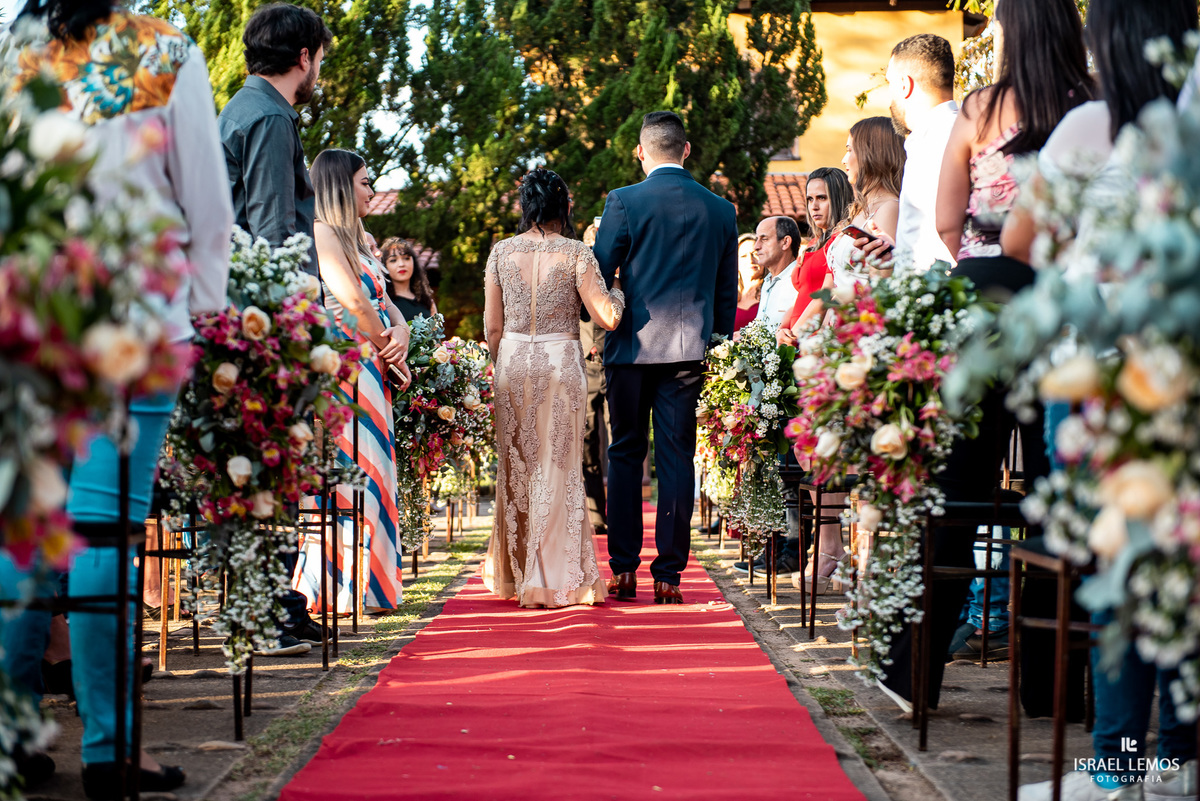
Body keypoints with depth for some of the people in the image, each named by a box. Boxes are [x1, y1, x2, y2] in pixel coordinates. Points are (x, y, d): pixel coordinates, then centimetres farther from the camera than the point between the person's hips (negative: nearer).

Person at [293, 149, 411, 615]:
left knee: (371, 469, 7)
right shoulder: (322, 233, -8)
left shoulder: (356, 240, 21)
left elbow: (384, 302, 19)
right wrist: (387, 350, -6)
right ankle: (341, 587, -8)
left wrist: (400, 332, -2)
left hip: (371, 371, 9)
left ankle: (367, 584, 9)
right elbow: (353, 301, -16)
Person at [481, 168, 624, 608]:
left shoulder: (502, 252, 2)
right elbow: (607, 317, -9)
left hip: (512, 361, 3)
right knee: (557, 468, 4)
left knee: (516, 467, 14)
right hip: (560, 363, -3)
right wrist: (618, 285, 9)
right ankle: (555, 577, 4)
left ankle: (512, 574, 21)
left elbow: (492, 327, 5)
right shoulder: (575, 253, -6)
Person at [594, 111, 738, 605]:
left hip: (632, 347, -2)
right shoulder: (720, 210, 5)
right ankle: (668, 574, 2)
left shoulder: (623, 202, -5)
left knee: (625, 454, 8)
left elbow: (599, 277, -2)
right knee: (676, 458, 4)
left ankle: (623, 570, 7)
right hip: (690, 349, 2)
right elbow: (728, 293, 11)